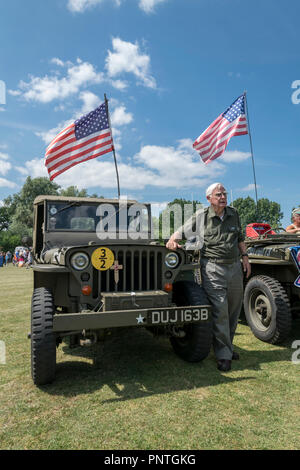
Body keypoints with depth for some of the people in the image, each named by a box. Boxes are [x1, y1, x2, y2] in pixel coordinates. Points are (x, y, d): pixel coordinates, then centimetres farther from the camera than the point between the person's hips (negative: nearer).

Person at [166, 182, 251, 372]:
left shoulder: (234, 214, 11)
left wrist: (245, 257, 11)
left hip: (234, 266, 6)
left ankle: (228, 346, 31)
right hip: (213, 268, -5)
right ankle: (223, 355, 4)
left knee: (234, 309, 13)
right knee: (220, 311, -8)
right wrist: (173, 240, -24)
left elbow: (240, 238, 19)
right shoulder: (202, 217, -3)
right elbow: (182, 230, -3)